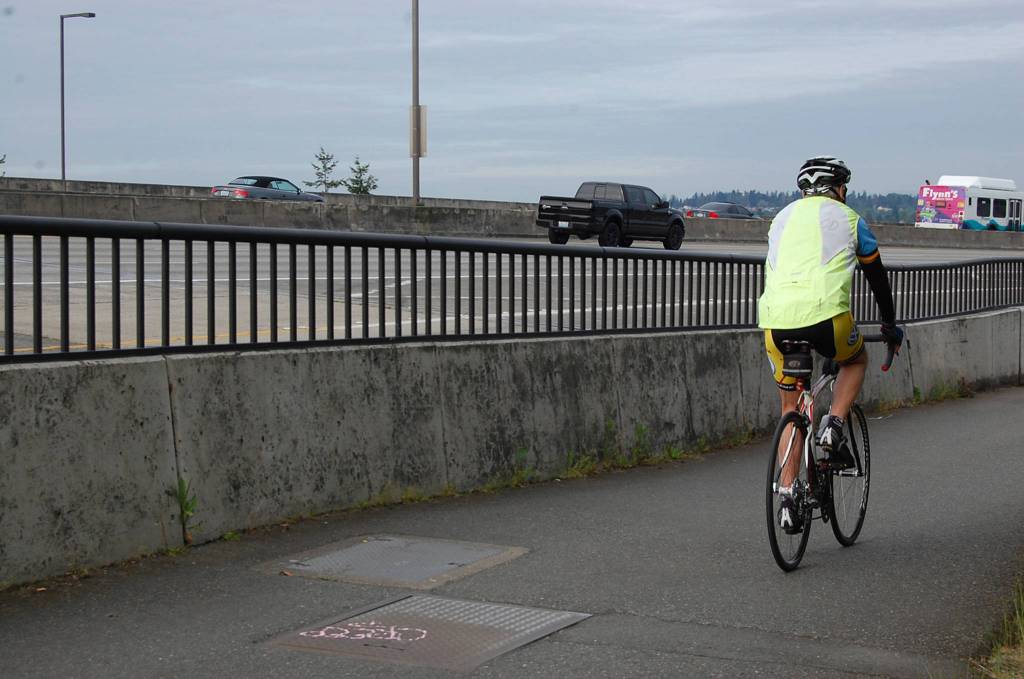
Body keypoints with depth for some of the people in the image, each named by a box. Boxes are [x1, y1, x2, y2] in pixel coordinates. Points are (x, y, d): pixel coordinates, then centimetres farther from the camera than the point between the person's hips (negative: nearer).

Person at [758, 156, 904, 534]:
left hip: (774, 319, 3)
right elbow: (877, 277, 25)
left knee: (791, 410, 19)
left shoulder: (783, 217, 27)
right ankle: (832, 429, 9)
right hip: (825, 315, -3)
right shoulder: (848, 219, 16)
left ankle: (786, 497, 11)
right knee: (856, 360, 31)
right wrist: (890, 326, 39)